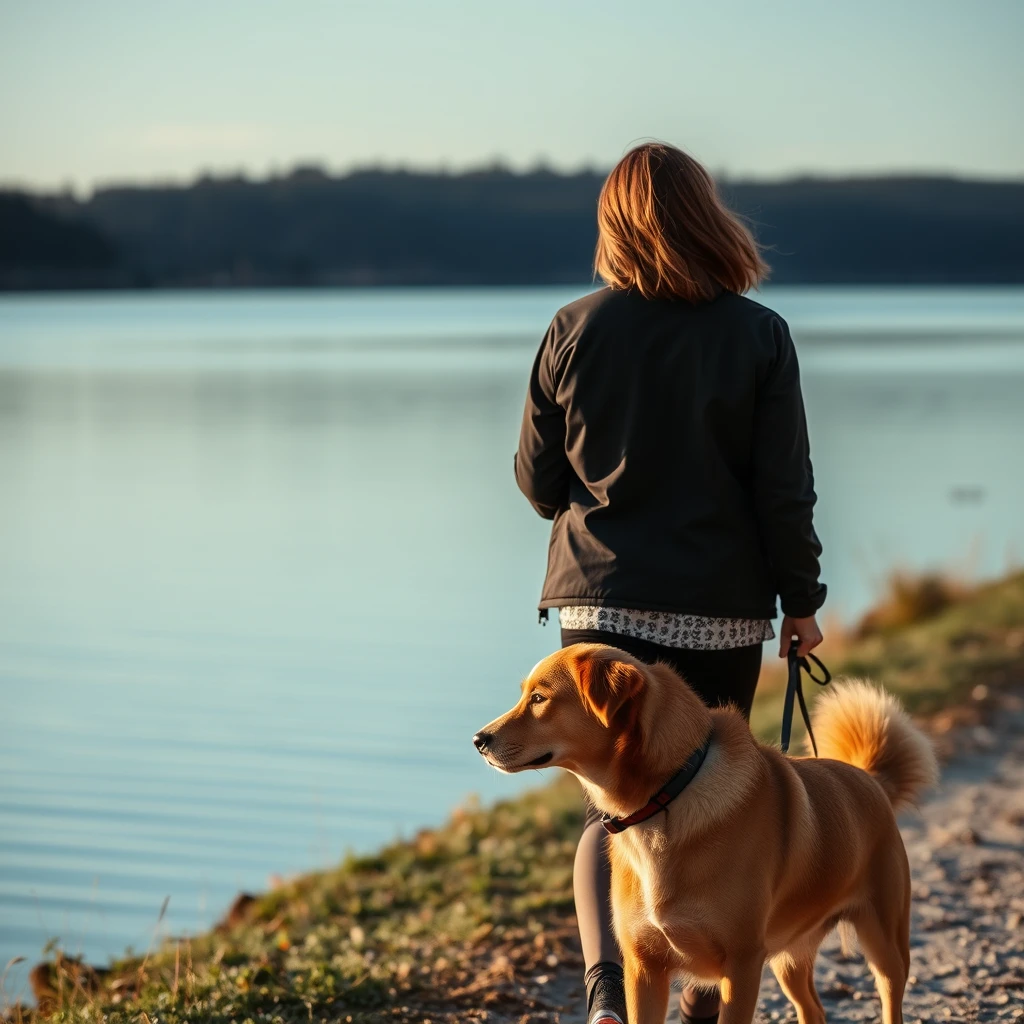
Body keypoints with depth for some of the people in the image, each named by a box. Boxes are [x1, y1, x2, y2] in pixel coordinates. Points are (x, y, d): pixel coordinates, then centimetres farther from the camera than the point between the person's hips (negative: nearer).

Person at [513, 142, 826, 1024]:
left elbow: (537, 478, 3)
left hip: (601, 598, 1)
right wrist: (800, 600, 5)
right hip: (722, 609, -1)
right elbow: (785, 489, -6)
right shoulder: (758, 336, -7)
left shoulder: (574, 330, -3)